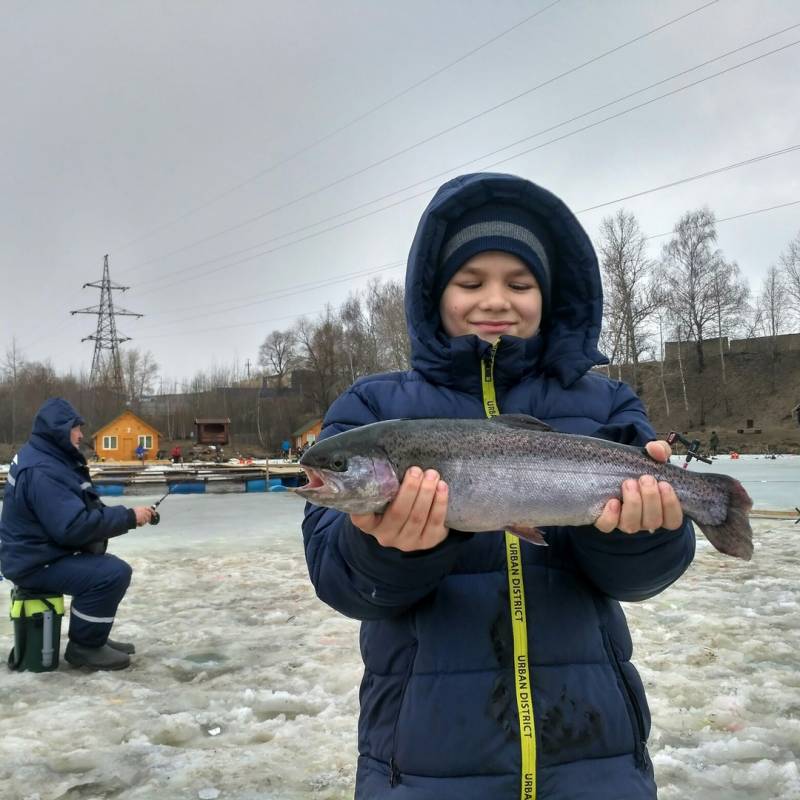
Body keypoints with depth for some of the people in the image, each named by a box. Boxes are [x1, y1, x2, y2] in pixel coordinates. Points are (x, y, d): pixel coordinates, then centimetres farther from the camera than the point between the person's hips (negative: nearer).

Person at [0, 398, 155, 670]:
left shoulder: (51, 459, 9)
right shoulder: (41, 471, -25)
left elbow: (82, 509, 12)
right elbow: (74, 526, -31)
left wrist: (123, 516, -6)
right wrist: (128, 517, -26)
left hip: (45, 553, 11)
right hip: (35, 563, -11)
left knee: (109, 566, 19)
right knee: (115, 573, -22)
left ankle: (93, 637, 23)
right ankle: (84, 646, -6)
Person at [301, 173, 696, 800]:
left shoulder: (606, 405, 4)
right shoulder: (371, 407, 1)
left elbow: (634, 575, -5)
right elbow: (334, 570, -9)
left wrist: (635, 521, -26)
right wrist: (391, 543, -30)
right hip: (425, 750, -1)